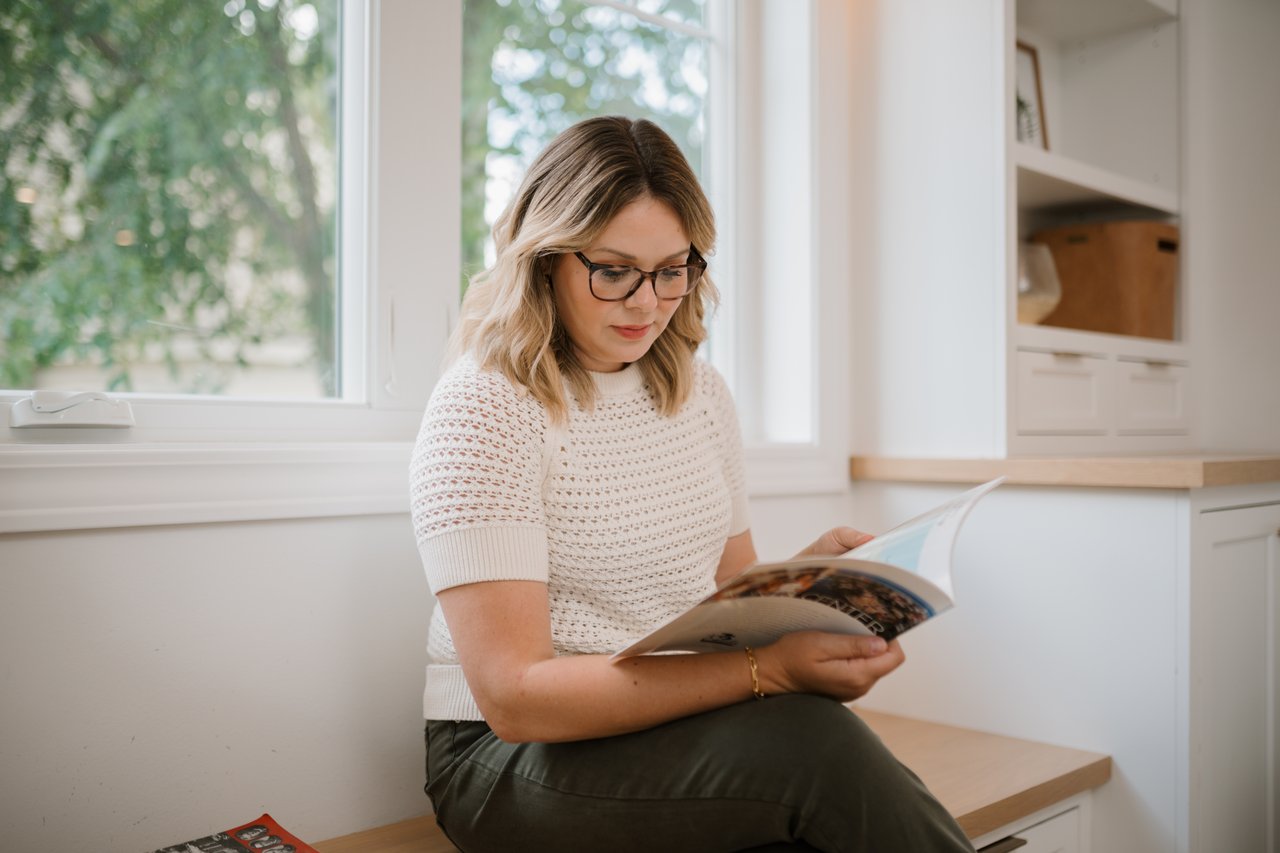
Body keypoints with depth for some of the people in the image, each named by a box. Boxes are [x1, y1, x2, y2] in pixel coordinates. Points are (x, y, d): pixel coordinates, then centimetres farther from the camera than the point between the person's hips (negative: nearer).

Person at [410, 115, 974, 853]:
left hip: (685, 729, 5)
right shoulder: (482, 406, -12)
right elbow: (515, 695, -19)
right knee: (807, 740, -31)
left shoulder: (701, 392, 9)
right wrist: (767, 670, -28)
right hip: (511, 758, -5)